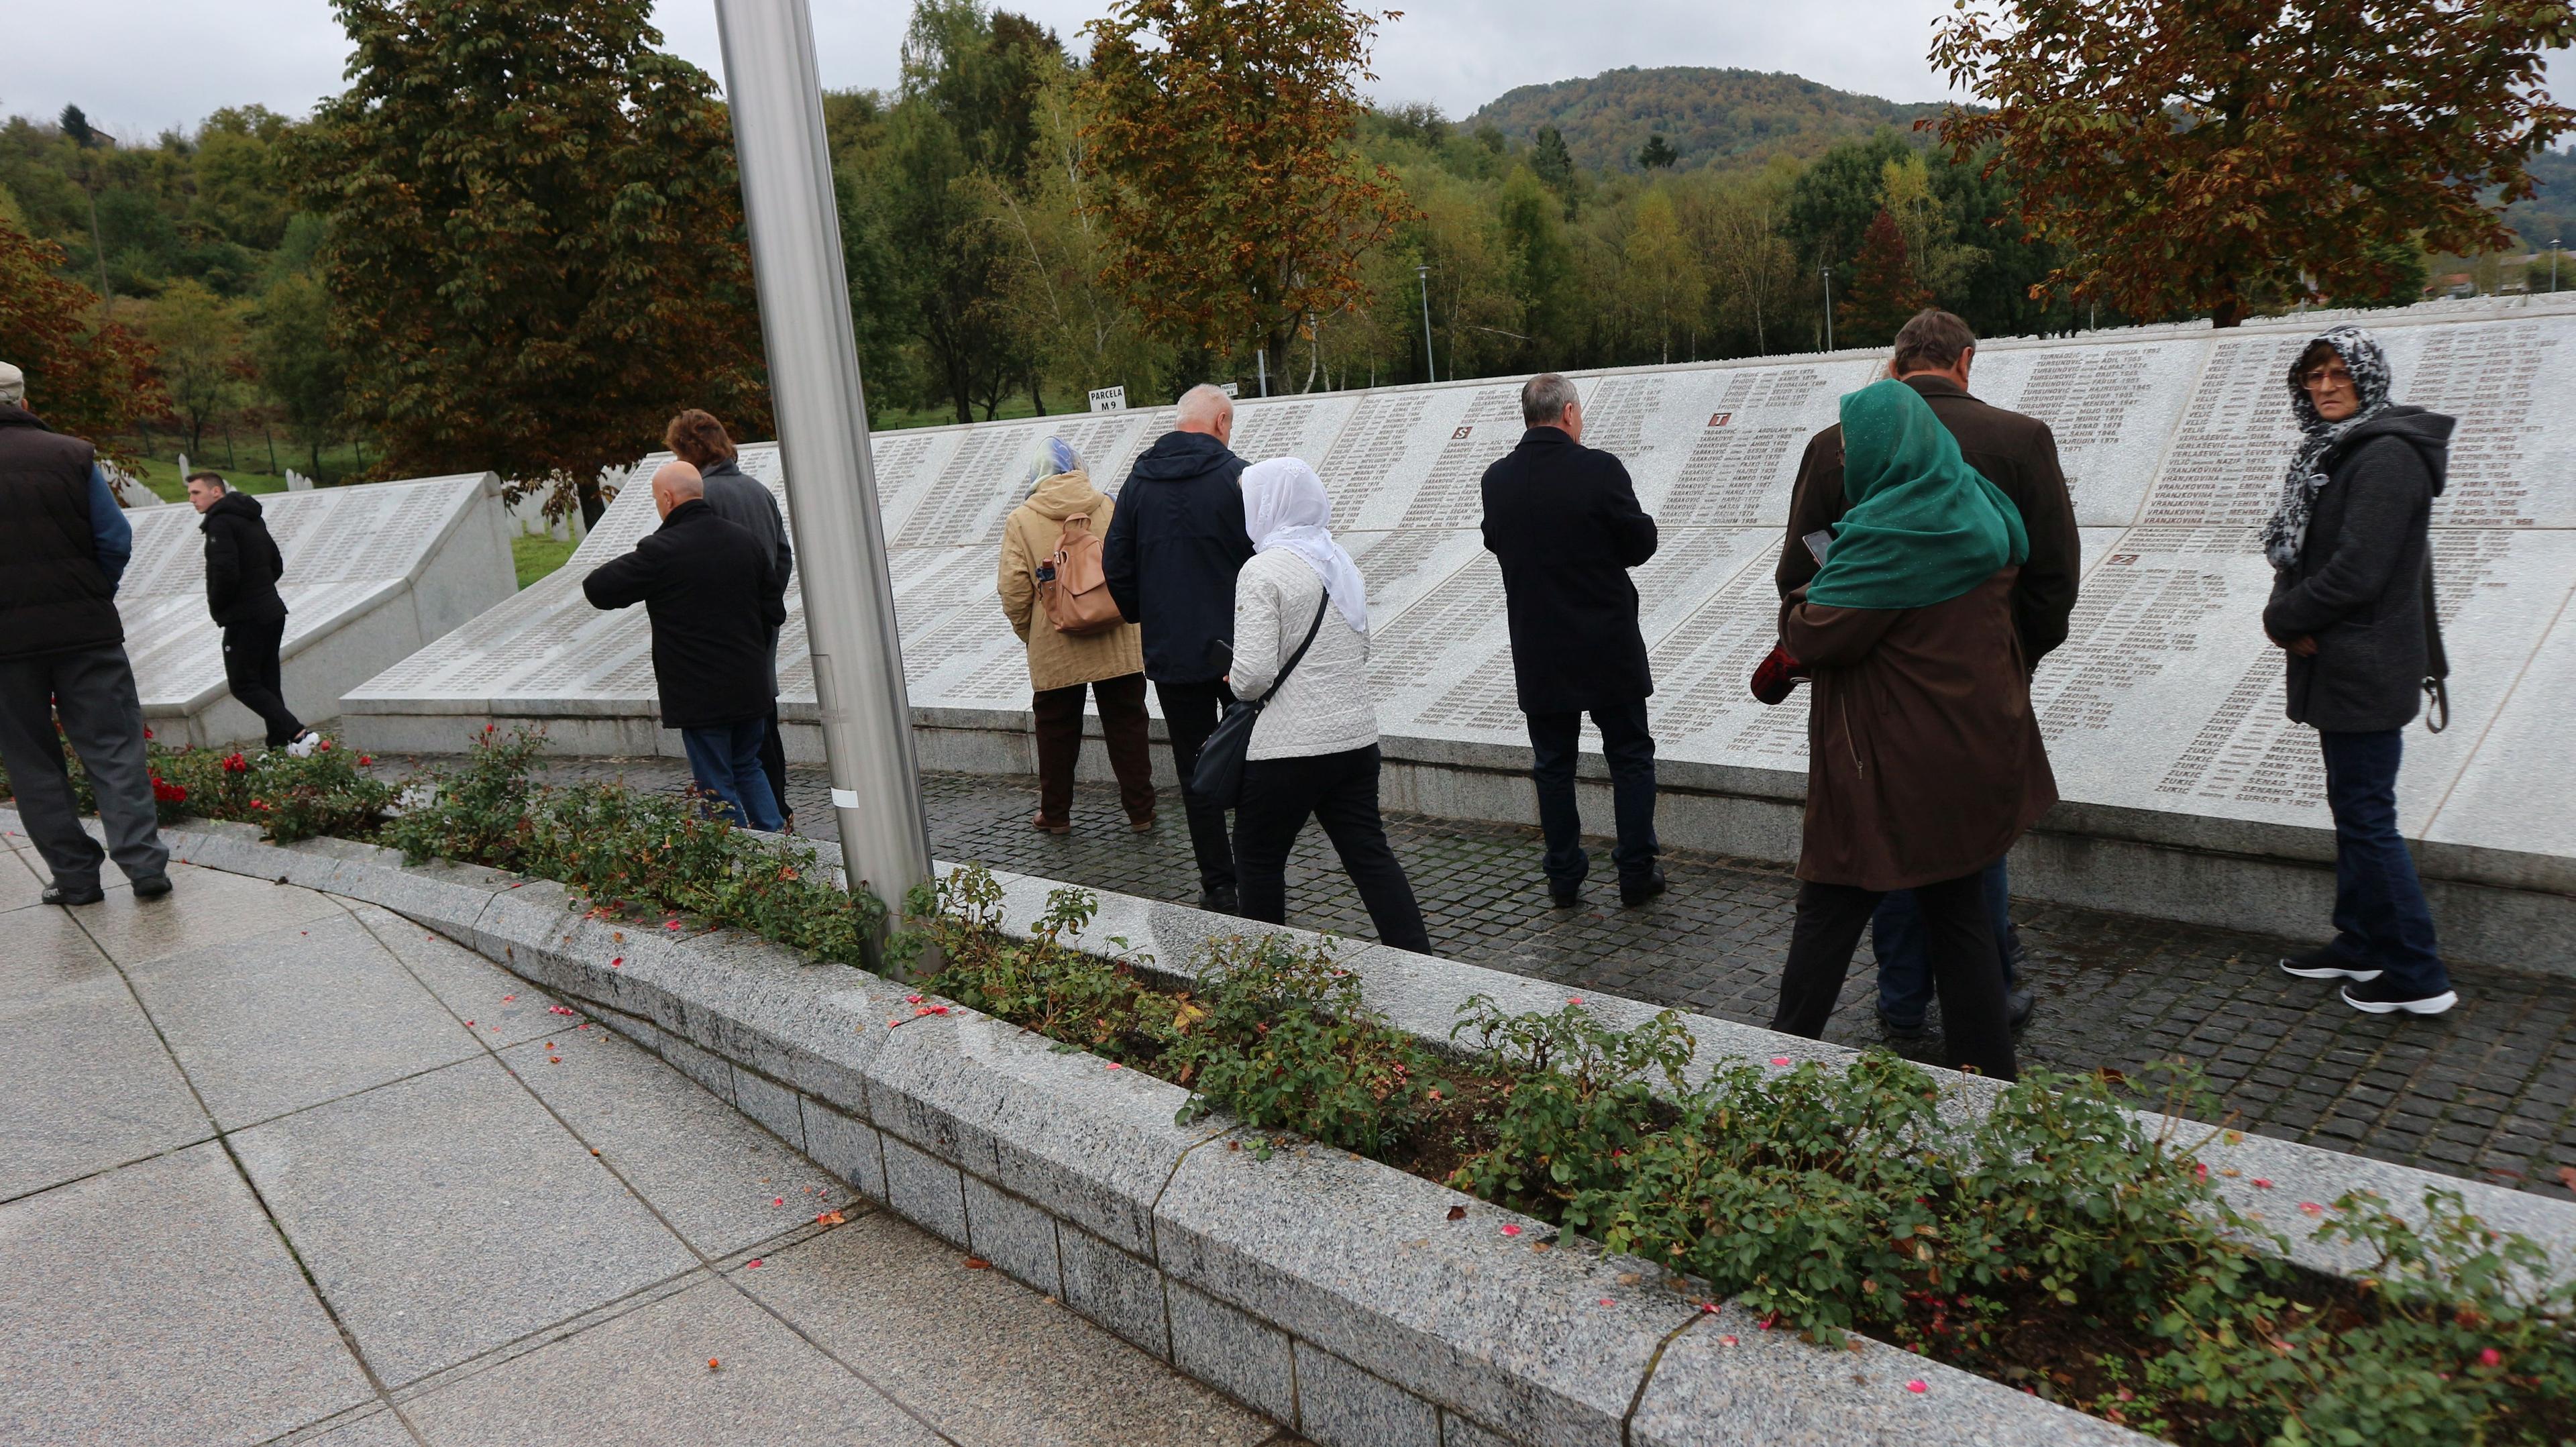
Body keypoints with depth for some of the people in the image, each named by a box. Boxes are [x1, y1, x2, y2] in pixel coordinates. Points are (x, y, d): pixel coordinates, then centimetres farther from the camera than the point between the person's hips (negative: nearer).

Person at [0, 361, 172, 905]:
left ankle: (75, 876, 10)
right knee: (114, 749, 4)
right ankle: (144, 866, -4)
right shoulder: (72, 455, -1)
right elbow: (117, 539, -3)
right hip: (85, 629, 0)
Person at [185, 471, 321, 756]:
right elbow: (277, 565, 22)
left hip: (245, 618, -9)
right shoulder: (252, 519, 17)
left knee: (243, 684, -4)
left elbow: (226, 572, -22)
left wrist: (216, 607, -7)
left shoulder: (221, 522, -13)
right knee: (268, 683, 12)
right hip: (272, 612, 9)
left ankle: (298, 734, -16)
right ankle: (280, 745, 12)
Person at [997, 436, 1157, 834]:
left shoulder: (1020, 521, -5)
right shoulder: (1109, 507, -2)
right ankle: (1140, 810, 16)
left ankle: (1055, 814, 23)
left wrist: (1031, 636, 7)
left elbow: (1014, 592, -9)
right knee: (1126, 727, 11)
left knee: (1057, 733, 13)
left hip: (1053, 652, -1)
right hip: (1117, 646, 1)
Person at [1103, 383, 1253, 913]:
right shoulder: (1237, 476, -8)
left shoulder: (1138, 482, 3)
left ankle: (1218, 886, 11)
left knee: (1196, 772, 9)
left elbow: (1115, 567, 6)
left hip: (1171, 656, 2)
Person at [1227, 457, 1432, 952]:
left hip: (1289, 748, -7)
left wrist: (1236, 682, 2)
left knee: (1258, 856, 10)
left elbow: (1252, 674, -19)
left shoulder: (1263, 571, -13)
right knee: (1369, 854, 11)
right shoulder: (1341, 562, 10)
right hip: (1356, 738, 7)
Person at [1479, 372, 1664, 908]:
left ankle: (1564, 879, 17)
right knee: (1630, 757, 11)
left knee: (1553, 765, 12)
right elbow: (1641, 543, -8)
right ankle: (1637, 873, 15)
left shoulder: (1496, 479, -2)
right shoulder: (1599, 469, -14)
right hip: (1607, 647, -3)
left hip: (1538, 652, 3)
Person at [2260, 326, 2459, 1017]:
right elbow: (2302, 556, 15)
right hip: (2339, 662, 10)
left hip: (2365, 668, -10)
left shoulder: (2387, 456, -17)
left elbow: (2357, 572, -23)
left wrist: (2283, 618, -9)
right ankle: (2360, 944, 31)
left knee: (2367, 817, -4)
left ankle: (2417, 977, 5)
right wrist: (2294, 615, -3)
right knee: (2352, 808, 18)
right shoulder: (2336, 449, 13)